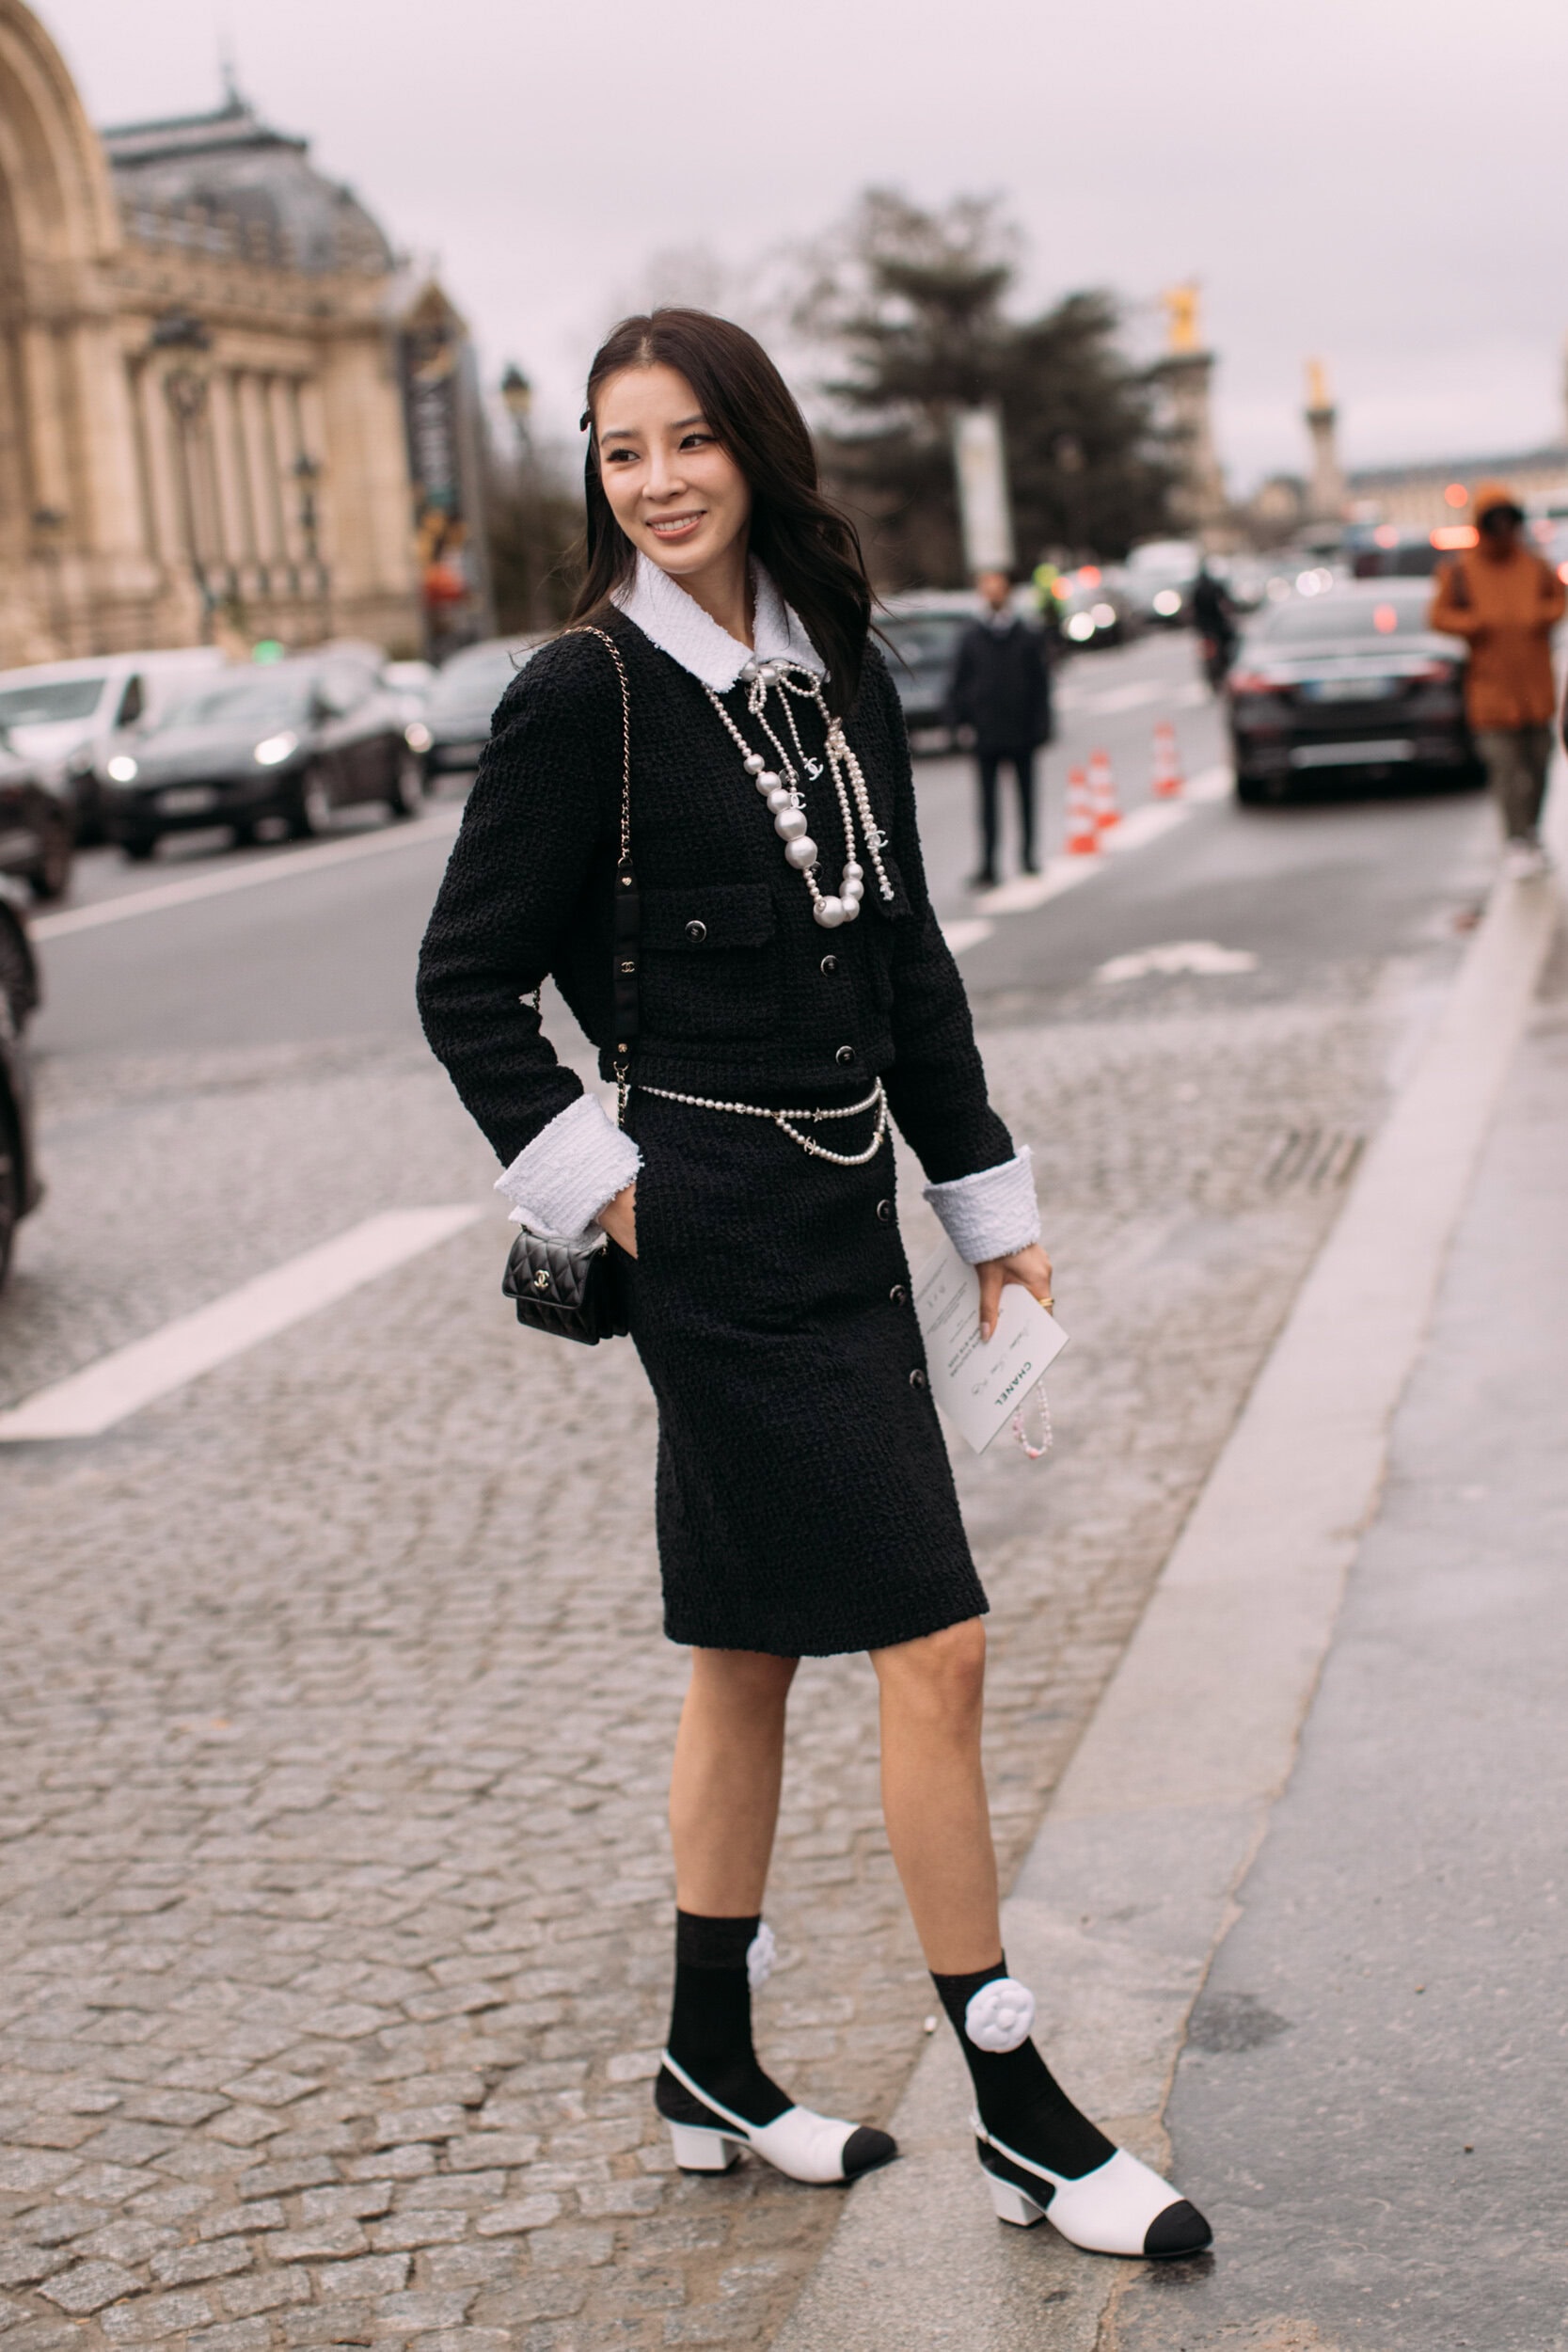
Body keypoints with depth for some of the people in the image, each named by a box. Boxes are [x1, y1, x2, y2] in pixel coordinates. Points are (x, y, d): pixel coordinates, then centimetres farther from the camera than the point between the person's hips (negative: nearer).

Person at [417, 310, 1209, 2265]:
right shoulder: (584, 693, -9)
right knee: (934, 1647, -6)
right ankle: (1019, 2117, 6)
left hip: (838, 1216, 7)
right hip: (719, 1237, -7)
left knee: (751, 1651, 15)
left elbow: (905, 954, 15)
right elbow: (466, 981, -6)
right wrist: (591, 1184, -10)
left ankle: (712, 2072, 29)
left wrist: (987, 1198, 16)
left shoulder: (835, 674, 9)